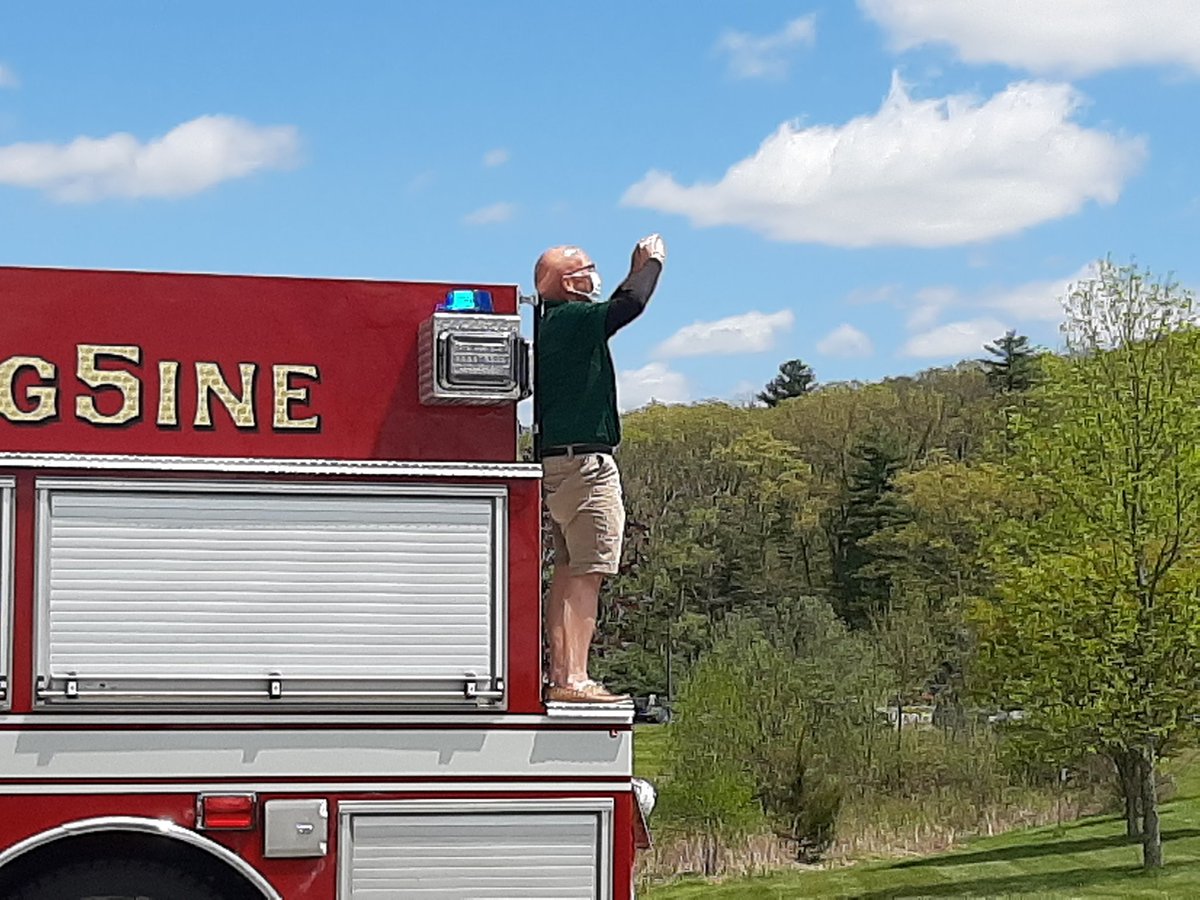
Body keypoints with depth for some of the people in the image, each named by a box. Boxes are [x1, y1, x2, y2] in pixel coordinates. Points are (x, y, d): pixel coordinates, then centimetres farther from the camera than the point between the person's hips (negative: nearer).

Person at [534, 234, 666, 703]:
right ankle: (574, 678, -16)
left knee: (568, 573, 11)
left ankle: (560, 674, 11)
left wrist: (638, 269, 32)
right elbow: (630, 305, -15)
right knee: (586, 574, -11)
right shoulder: (574, 319, -11)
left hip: (555, 461, 10)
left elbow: (610, 310, 32)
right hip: (584, 460, -10)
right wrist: (651, 262, 3)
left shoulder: (551, 324, 17)